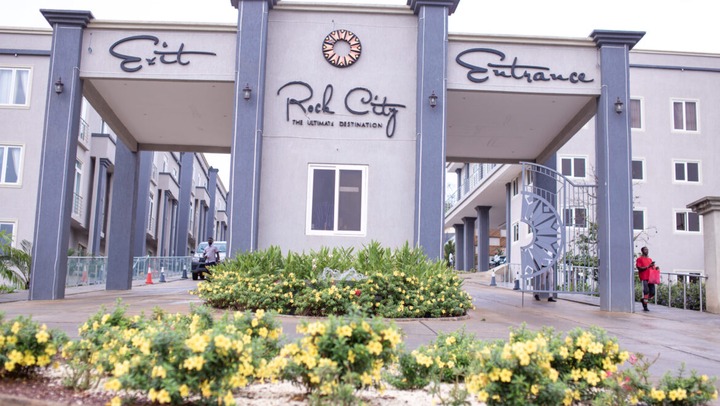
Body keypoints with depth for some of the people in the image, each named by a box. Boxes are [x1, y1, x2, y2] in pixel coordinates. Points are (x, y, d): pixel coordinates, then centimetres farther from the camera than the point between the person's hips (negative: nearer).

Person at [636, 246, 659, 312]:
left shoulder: (650, 259, 21)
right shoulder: (639, 259, 1)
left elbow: (653, 268, 27)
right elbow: (639, 268, -9)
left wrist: (656, 268, 4)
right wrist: (648, 266, -17)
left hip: (650, 278, 6)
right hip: (644, 278, -6)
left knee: (652, 293, 1)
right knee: (646, 291, -14)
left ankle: (644, 300, 27)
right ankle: (645, 307, -6)